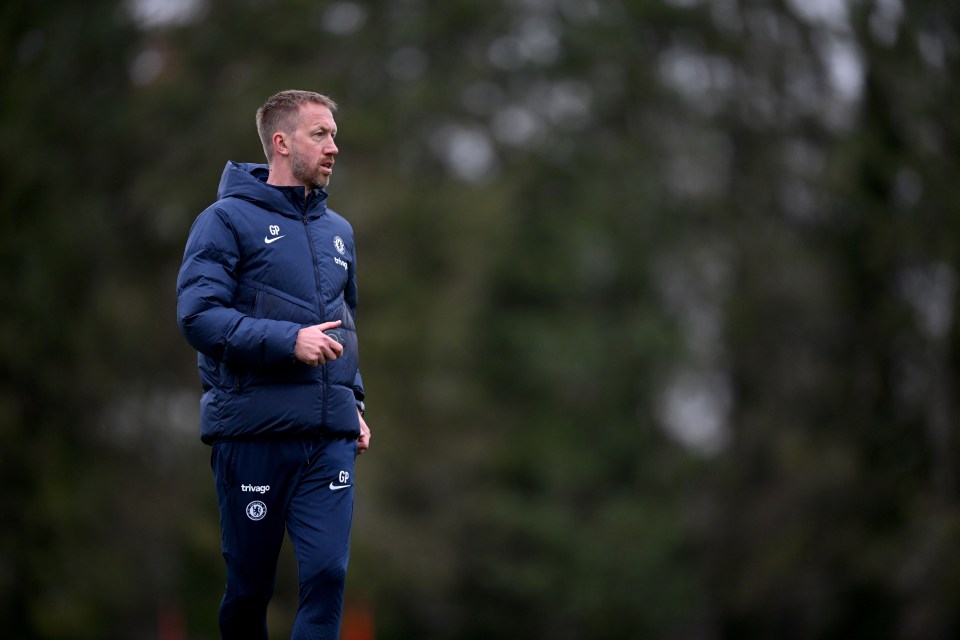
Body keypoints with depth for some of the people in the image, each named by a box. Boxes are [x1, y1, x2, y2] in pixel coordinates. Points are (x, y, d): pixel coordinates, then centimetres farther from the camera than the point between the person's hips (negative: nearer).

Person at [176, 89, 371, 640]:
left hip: (330, 438, 5)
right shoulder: (229, 219, -3)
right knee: (250, 584, 4)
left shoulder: (338, 230, 17)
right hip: (254, 433, -4)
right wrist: (290, 340, -20)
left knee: (328, 572, -9)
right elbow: (198, 315, -14)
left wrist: (354, 401, 18)